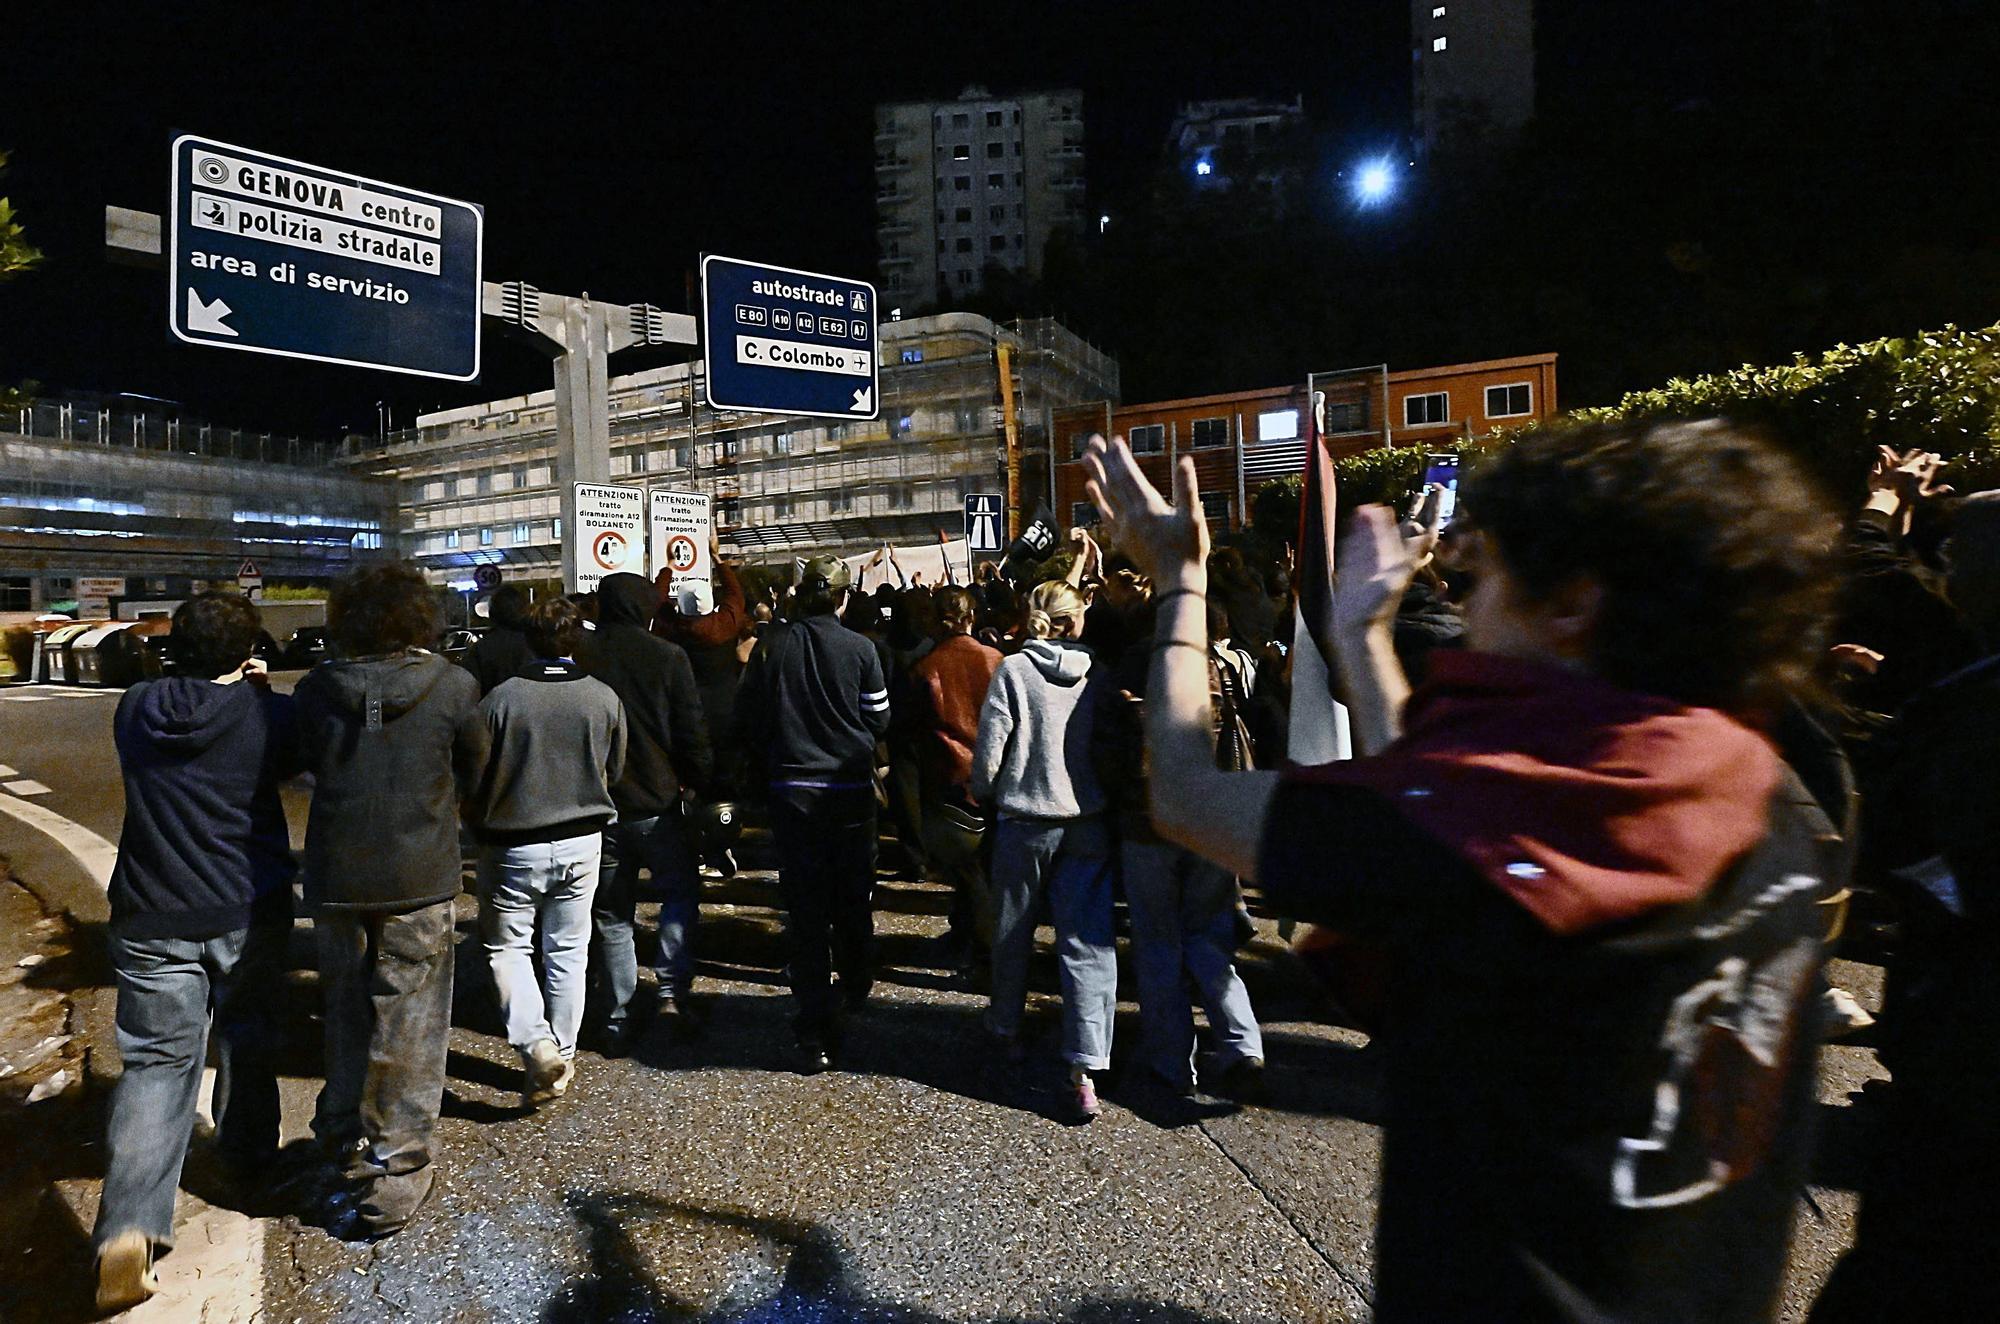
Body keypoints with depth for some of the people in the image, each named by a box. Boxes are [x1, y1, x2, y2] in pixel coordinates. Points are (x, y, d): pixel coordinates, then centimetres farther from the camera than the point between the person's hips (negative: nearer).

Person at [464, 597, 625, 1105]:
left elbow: (478, 774, -5)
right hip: (582, 842, 3)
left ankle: (536, 1045, -3)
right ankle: (562, 1058, 22)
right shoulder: (605, 697, -6)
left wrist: (476, 820, 15)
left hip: (514, 845, -2)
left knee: (506, 945, 14)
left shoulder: (500, 698, -14)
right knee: (568, 950, 14)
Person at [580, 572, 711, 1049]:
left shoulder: (578, 657, -1)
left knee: (612, 916, 12)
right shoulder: (668, 656, -8)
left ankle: (617, 1022, 16)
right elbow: (692, 732, -8)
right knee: (681, 892, 18)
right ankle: (673, 989, 5)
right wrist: (700, 781, 7)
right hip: (657, 803, -2)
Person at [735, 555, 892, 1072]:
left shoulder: (773, 646, -5)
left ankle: (816, 1038, 5)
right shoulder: (860, 648, -8)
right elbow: (879, 720, 0)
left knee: (805, 912, 3)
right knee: (852, 898, 20)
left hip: (792, 790, 0)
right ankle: (856, 986, 43)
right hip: (851, 791, 1)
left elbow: (747, 719, 3)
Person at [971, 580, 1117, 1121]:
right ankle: (1086, 1072, -2)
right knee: (1089, 943, 3)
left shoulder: (1014, 670, -8)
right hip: (1089, 823, 1)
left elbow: (990, 748, -9)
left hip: (1025, 820, -1)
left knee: (1013, 930, 19)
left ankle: (1007, 1029, 38)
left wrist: (985, 791, 9)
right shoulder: (1097, 673, -1)